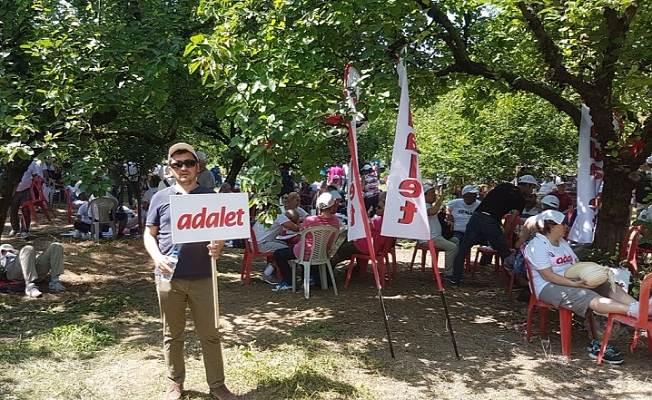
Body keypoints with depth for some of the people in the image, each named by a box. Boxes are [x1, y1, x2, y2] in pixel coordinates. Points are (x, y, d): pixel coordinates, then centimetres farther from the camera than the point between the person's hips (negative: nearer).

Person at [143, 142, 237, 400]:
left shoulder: (210, 197, 4)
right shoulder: (160, 198, 4)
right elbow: (149, 234, 8)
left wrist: (219, 246, -16)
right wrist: (157, 258, -11)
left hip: (203, 278, 0)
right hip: (169, 278, 1)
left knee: (210, 334, 8)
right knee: (172, 335, 13)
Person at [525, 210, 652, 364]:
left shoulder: (562, 242, 19)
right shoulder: (537, 245, -11)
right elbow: (548, 275, -18)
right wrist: (576, 284, -24)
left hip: (572, 281, 10)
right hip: (549, 287, -10)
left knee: (612, 287, -9)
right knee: (592, 299, -31)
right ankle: (636, 311, -45)